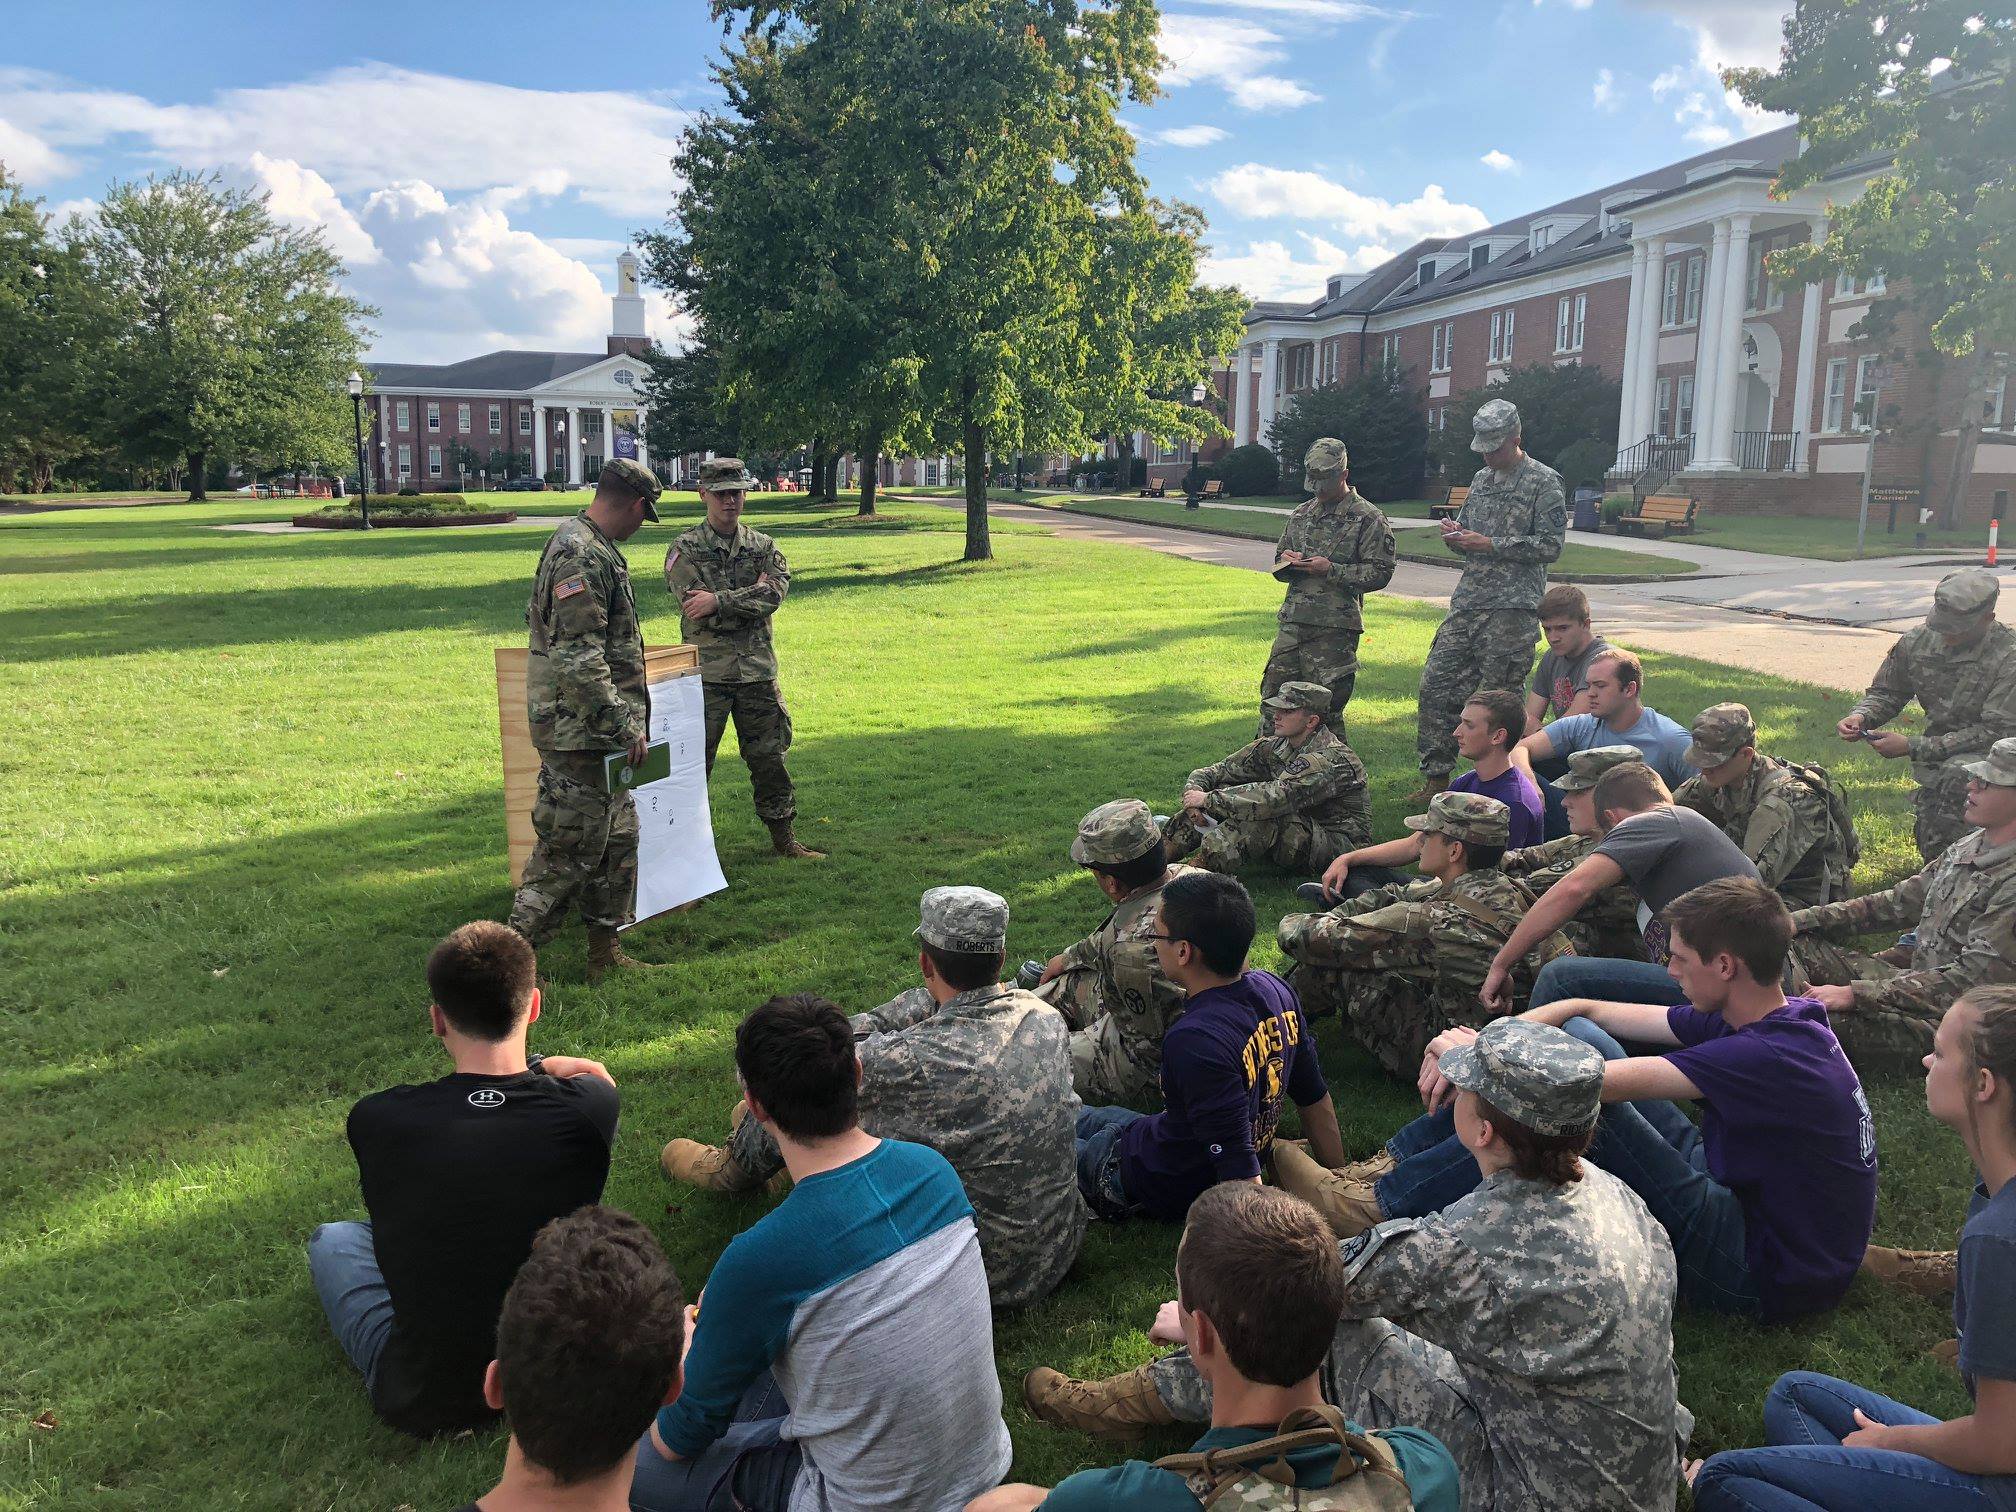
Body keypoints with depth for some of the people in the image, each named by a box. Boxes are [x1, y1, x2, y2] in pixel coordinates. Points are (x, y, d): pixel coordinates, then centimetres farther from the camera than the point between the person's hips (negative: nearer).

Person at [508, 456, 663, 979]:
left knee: (617, 840, 16)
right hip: (580, 734, -10)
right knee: (568, 850, -4)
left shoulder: (592, 549, 15)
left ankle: (604, 951, 26)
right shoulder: (581, 555, -19)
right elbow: (578, 661, -25)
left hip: (601, 736, 10)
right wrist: (623, 727, -22)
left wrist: (626, 722, 27)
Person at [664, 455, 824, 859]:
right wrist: (753, 595, -11)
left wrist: (719, 601, -20)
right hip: (706, 673, -3)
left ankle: (784, 836, 23)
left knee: (769, 757, 12)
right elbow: (698, 612, -15)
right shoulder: (685, 549, -2)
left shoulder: (763, 546, 8)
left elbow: (775, 593, -11)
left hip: (758, 670, 3)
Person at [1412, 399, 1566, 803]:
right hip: (1467, 603, 7)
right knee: (1437, 684, 2)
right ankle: (1436, 778, 11)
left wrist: (1489, 545, -15)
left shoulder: (1544, 482, -4)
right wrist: (1456, 535, 3)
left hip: (1512, 608, -7)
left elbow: (1549, 545, -11)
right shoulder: (1482, 479, 18)